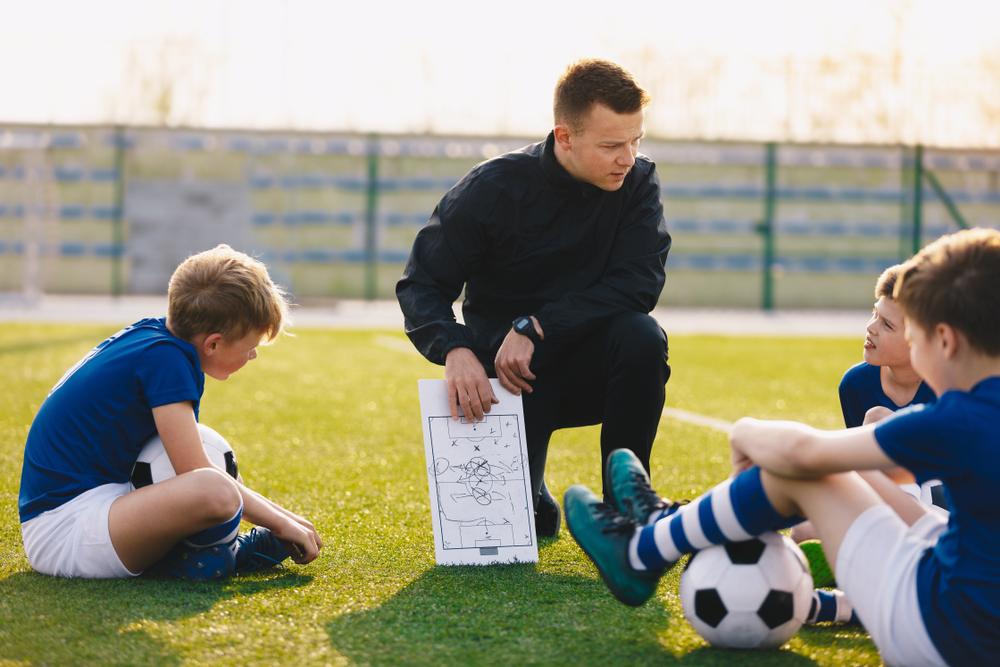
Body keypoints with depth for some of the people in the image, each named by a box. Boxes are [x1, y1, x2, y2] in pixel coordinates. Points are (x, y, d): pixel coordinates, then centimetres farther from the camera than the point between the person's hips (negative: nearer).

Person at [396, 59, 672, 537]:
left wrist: (536, 328, -28)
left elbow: (639, 283, -19)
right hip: (504, 373, -1)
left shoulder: (638, 182, -8)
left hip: (589, 366, 2)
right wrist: (455, 349, -33)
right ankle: (533, 500, 20)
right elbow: (421, 285, -12)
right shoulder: (495, 188, -13)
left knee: (641, 336, -32)